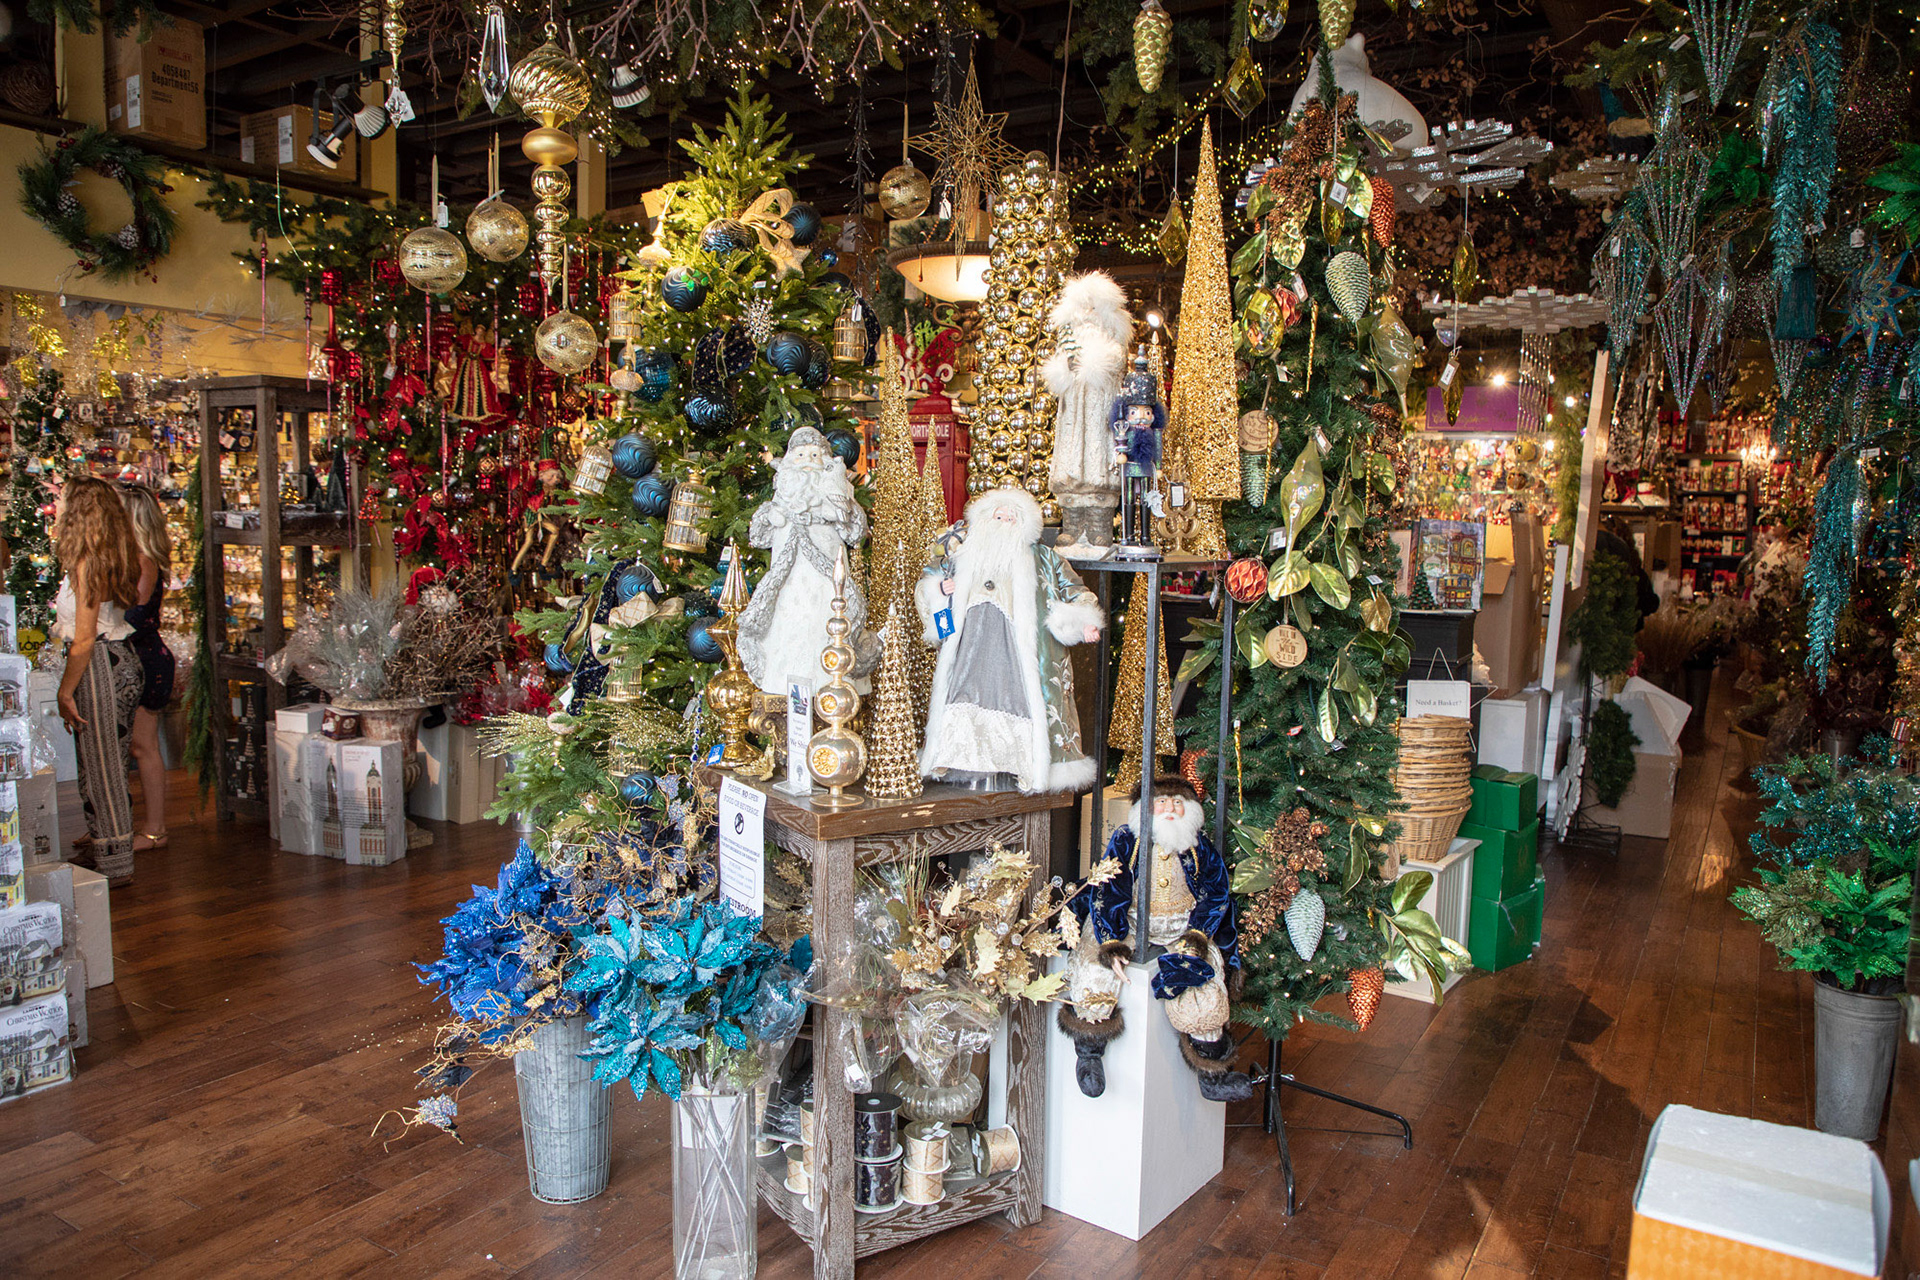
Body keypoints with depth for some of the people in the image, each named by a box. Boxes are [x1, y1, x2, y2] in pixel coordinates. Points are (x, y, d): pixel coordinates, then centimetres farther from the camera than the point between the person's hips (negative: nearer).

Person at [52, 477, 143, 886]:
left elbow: (85, 639, -17)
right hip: (123, 660, 9)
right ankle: (117, 856, 23)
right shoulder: (118, 560, 7)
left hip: (98, 665, -9)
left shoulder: (86, 564, -16)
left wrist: (65, 691, -11)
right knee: (112, 767, 15)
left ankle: (114, 865, 9)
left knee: (101, 767, 0)